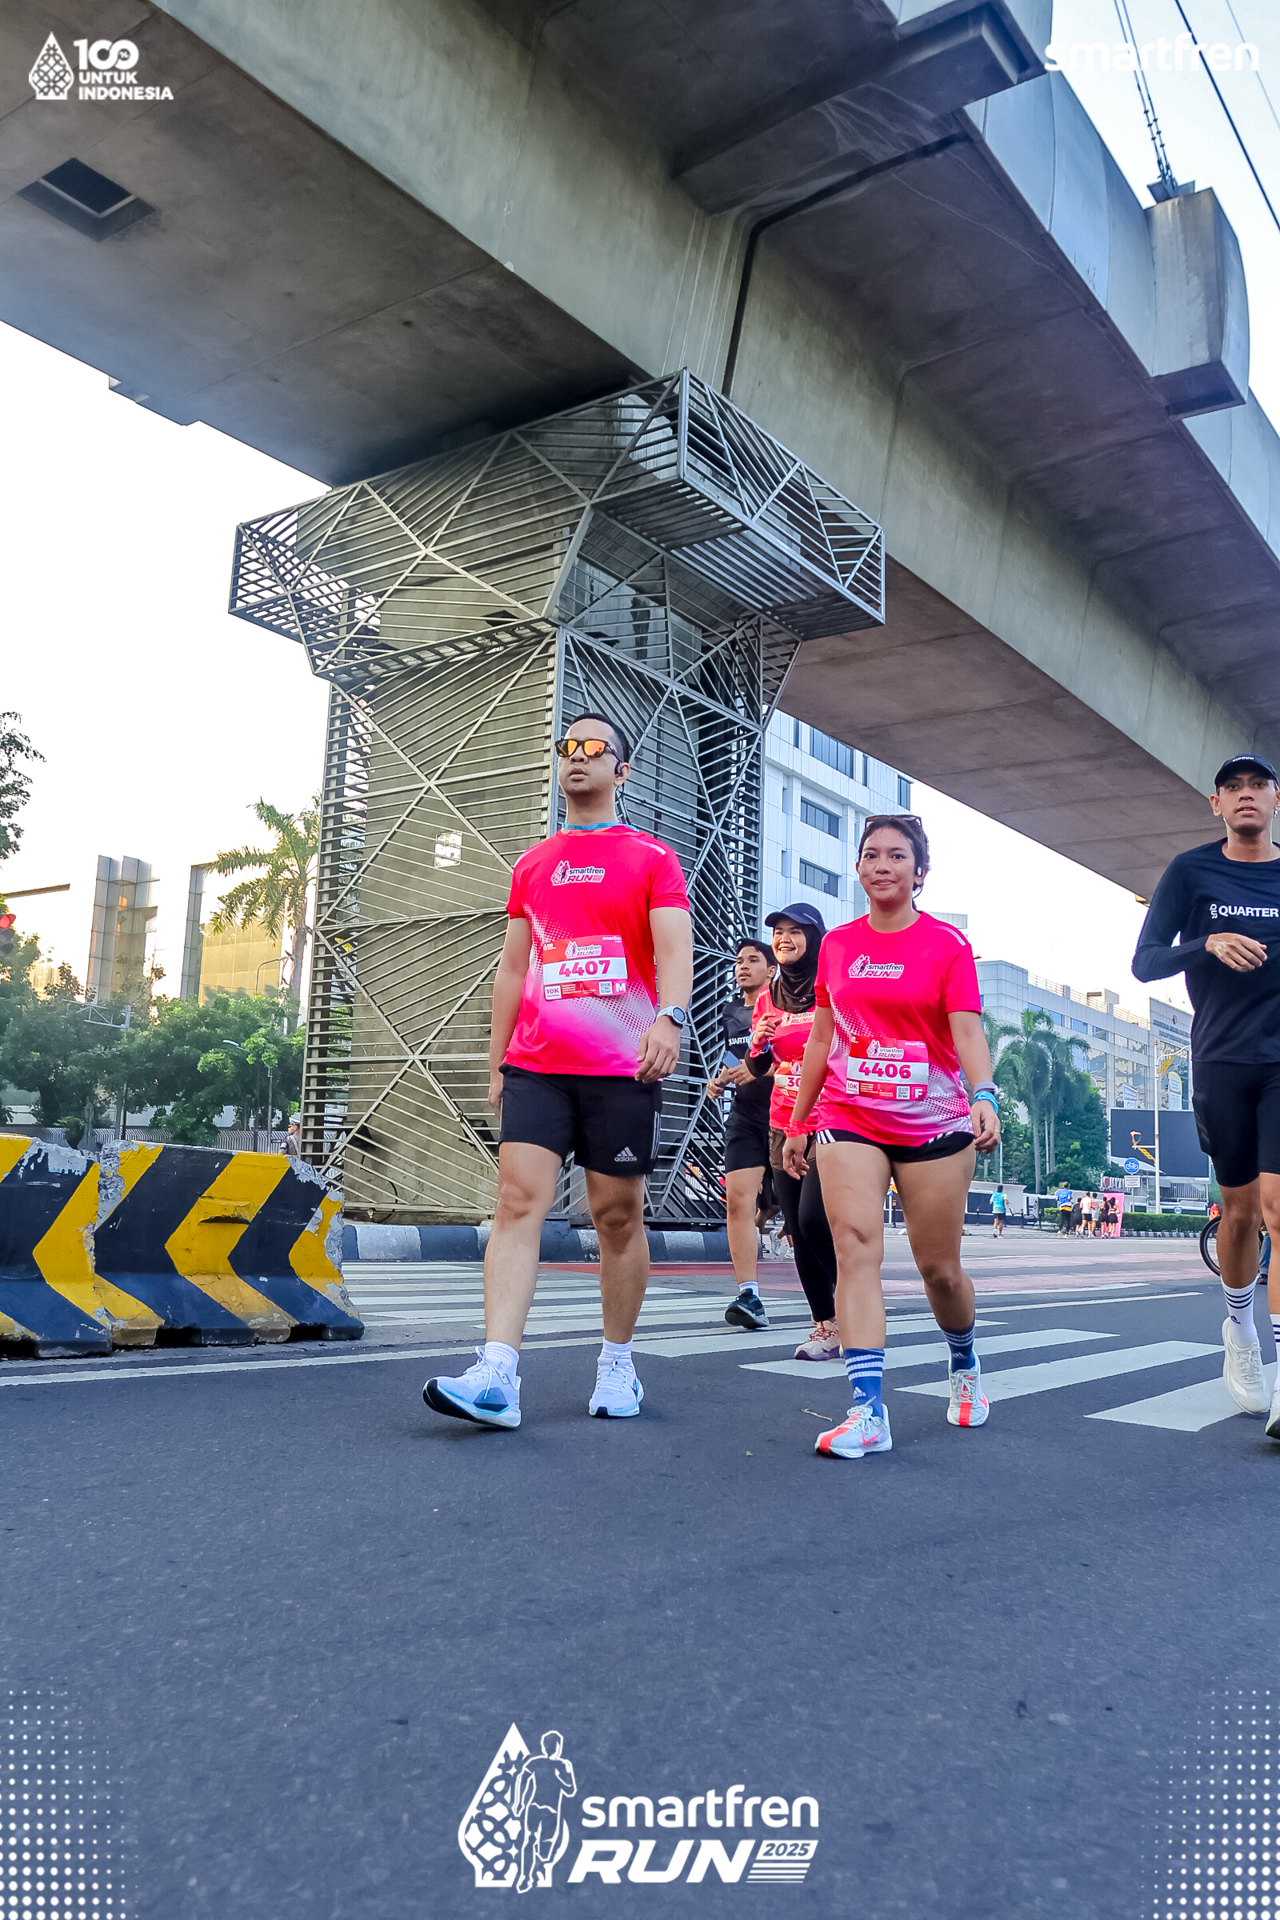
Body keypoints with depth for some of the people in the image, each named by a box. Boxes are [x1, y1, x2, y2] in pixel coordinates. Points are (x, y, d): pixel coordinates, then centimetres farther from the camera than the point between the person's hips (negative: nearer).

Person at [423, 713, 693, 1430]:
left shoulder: (652, 859, 4)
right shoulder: (532, 863, 17)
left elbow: (676, 947, -11)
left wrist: (669, 1016, -31)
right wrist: (496, 1060, 14)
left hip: (622, 1067, -3)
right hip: (535, 1065, 3)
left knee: (619, 1214, 5)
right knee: (519, 1198, -9)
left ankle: (618, 1364, 20)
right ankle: (496, 1377, -13)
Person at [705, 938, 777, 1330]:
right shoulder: (731, 1011, 16)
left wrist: (760, 1069, -20)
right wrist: (718, 1079, 10)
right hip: (744, 1117, 5)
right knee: (737, 1199, -10)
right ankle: (749, 1297, -11)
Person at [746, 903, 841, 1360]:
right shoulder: (769, 996, 11)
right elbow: (759, 1068, 16)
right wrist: (758, 1044, -5)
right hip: (784, 1124, 6)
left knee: (813, 1216, -18)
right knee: (797, 1229, 3)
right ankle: (826, 1326, 13)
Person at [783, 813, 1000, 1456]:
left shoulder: (947, 943, -1)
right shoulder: (837, 944, 9)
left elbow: (967, 1030, -11)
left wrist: (983, 1096, -29)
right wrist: (798, 1121, 15)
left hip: (933, 1124, -2)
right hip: (848, 1118, 2)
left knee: (939, 1268, 6)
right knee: (855, 1244, -15)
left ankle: (965, 1365, 38)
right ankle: (868, 1412, -15)